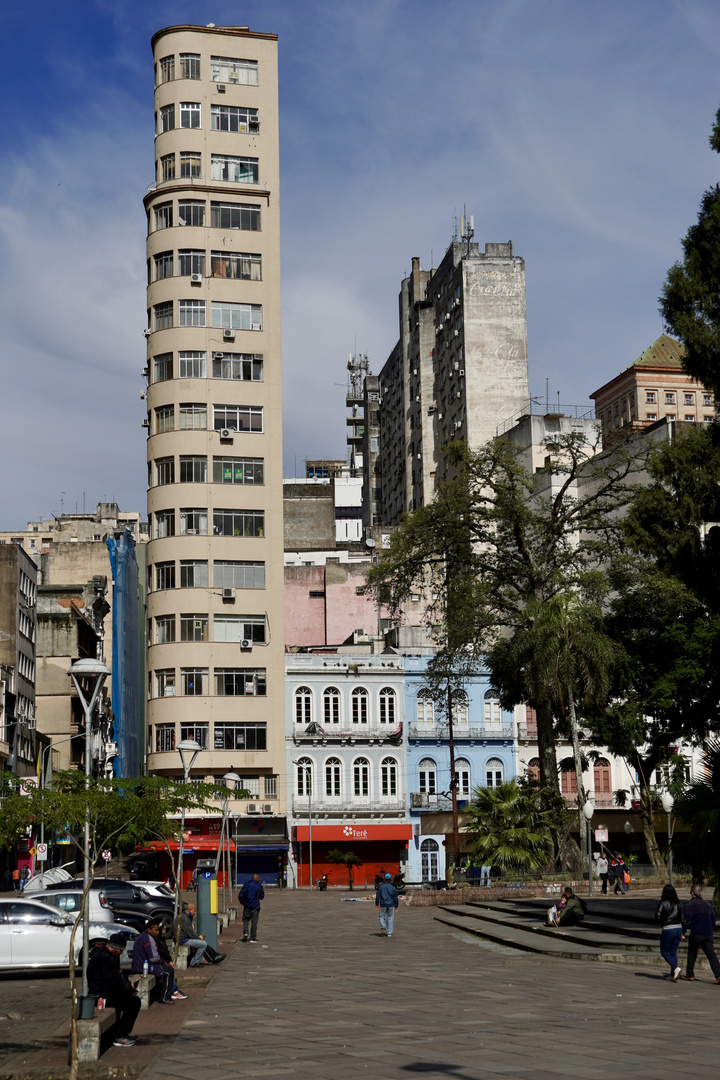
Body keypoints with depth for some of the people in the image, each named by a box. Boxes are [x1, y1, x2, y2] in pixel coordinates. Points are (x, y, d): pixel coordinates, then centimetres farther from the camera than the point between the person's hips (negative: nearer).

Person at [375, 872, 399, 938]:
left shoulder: (381, 886, -3)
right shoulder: (393, 887, -1)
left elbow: (377, 896, -2)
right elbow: (396, 897, 2)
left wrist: (377, 904, 8)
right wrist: (396, 906, 11)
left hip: (383, 905, -1)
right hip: (391, 905, 1)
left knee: (382, 916, 15)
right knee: (390, 918, 8)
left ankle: (383, 926, -13)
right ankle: (389, 933, 8)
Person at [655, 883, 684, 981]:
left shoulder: (662, 902, -8)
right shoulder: (678, 903, 7)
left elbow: (658, 915, -13)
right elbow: (682, 918, 8)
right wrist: (682, 933, 13)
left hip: (667, 929, -5)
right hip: (678, 928, 5)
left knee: (664, 952, 8)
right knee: (673, 952, 15)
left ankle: (676, 969, -11)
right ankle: (672, 975, 14)